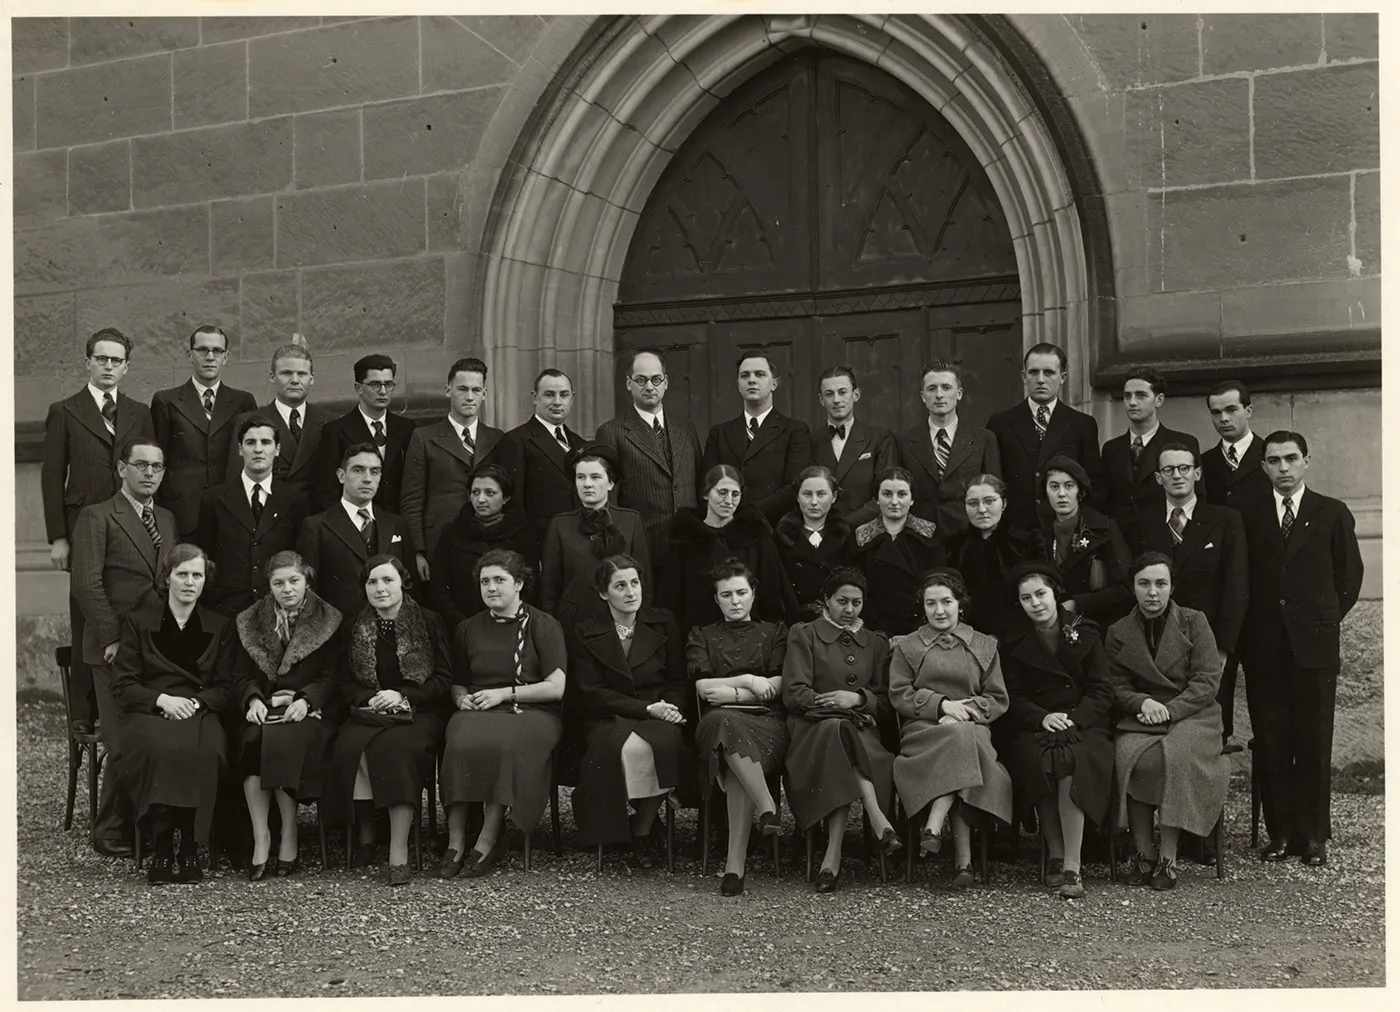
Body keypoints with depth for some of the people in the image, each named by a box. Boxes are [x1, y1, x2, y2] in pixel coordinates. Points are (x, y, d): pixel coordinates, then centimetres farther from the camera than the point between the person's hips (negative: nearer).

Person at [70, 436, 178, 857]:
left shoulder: (167, 519, 18)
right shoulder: (96, 518, -2)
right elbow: (87, 585, -9)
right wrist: (111, 639, -13)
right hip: (116, 649, -5)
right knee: (126, 744, -7)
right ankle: (111, 834, 5)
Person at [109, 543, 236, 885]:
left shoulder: (219, 626, 17)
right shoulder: (138, 622, 13)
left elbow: (226, 689, 13)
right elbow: (122, 685, 6)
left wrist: (195, 702, -8)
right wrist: (162, 699, -11)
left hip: (200, 713, 1)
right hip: (149, 713, -1)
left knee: (206, 750, -36)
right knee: (159, 747, -37)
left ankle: (190, 848, -26)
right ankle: (161, 848, -28)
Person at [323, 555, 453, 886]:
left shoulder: (429, 622, 5)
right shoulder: (352, 626, 12)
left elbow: (444, 680, 3)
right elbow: (344, 681, 12)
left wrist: (402, 696, -11)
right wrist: (370, 698, -9)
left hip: (419, 712, -2)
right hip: (367, 711, 2)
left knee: (399, 747, -35)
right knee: (349, 747, -32)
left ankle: (399, 854, -36)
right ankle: (365, 835, -15)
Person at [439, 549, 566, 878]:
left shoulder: (544, 625, 6)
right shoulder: (468, 629, 20)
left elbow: (556, 688, -2)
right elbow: (457, 683, 29)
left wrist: (504, 693, -7)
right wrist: (461, 698, 5)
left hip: (532, 713, -3)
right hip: (478, 713, 3)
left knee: (506, 745, -38)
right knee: (461, 743, -33)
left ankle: (488, 840, -28)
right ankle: (455, 842, -30)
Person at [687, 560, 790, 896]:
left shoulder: (774, 632, 23)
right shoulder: (701, 636, 24)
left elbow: (777, 686, 8)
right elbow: (703, 687, 8)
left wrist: (732, 693, -3)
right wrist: (748, 682, -4)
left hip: (765, 721, 0)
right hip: (718, 721, 0)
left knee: (737, 764, -38)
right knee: (727, 722, -42)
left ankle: (735, 864, -43)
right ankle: (767, 806, -46)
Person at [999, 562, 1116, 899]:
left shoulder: (1084, 633, 9)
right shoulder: (1013, 642, 11)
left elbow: (1102, 691, 4)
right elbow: (1012, 698, 6)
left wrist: (1072, 719, -14)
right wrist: (1043, 717, -14)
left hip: (1084, 723, -1)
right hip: (1034, 726, 1)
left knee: (1073, 760, -34)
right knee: (1038, 759, -34)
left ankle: (1072, 864, -34)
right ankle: (1055, 854, -23)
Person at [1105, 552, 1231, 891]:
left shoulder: (1194, 622, 5)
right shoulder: (1118, 633, 11)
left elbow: (1208, 680, -2)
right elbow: (1118, 687, 8)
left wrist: (1170, 709, -14)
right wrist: (1143, 703, -14)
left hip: (1192, 714, -2)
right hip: (1142, 717, 2)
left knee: (1175, 756, -34)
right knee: (1129, 756, -31)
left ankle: (1168, 858, -26)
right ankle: (1143, 853, -21)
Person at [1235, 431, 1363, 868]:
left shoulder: (1333, 513, 4)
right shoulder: (1246, 511, 4)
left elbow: (1350, 573, 11)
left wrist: (1327, 617, 9)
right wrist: (1247, 625, 4)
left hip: (1315, 643, -1)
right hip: (1263, 645, 1)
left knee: (1314, 744, 2)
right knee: (1270, 745, 3)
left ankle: (1314, 835, 12)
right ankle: (1280, 832, 12)